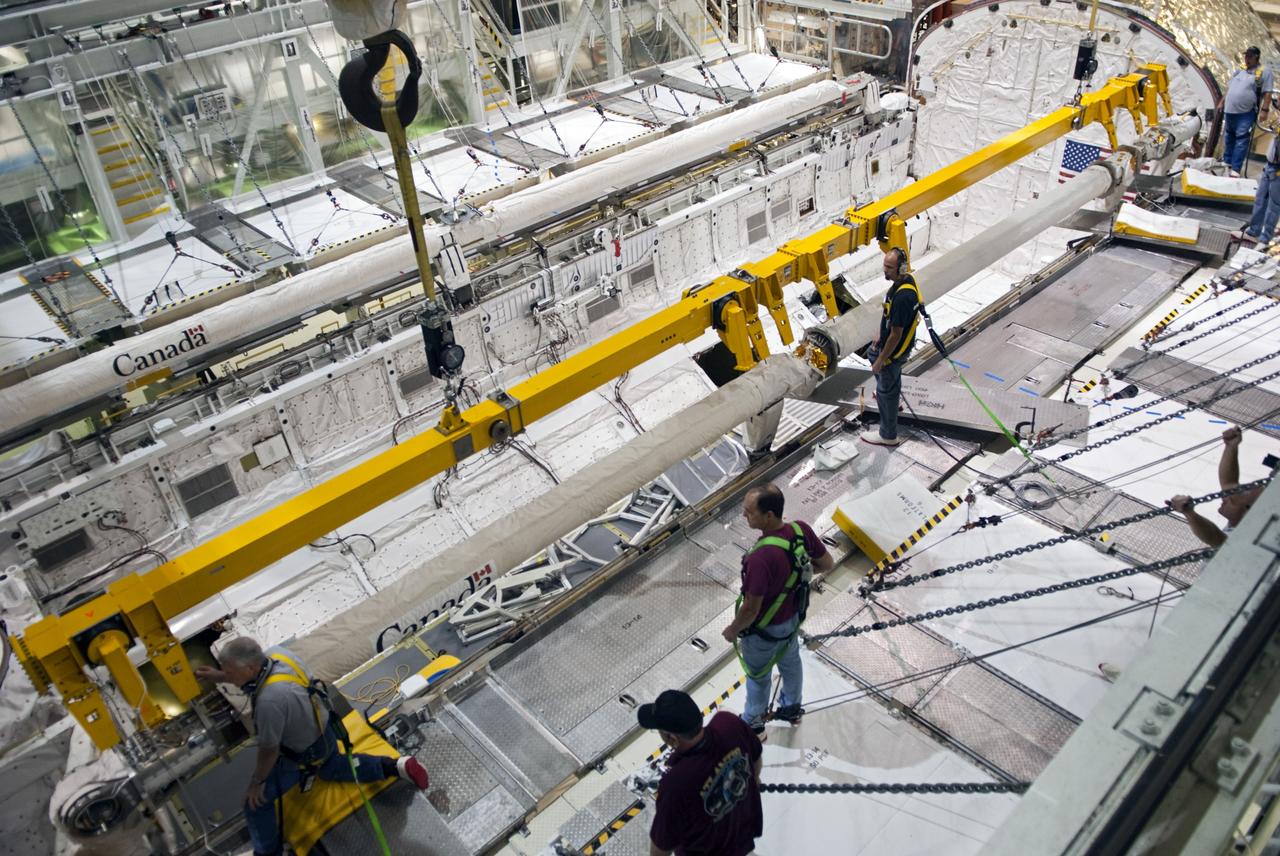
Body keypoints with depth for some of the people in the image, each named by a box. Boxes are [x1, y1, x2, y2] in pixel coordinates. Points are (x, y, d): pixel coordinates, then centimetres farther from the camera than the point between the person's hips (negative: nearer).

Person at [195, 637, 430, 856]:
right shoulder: (276, 653, -22)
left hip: (304, 754, -8)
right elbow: (252, 677, 6)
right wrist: (217, 677, -2)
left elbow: (269, 750, -26)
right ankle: (397, 767, 30)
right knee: (333, 769, 35)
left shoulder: (269, 700, -43)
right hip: (324, 730, 8)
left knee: (256, 802, 6)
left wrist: (257, 782, -8)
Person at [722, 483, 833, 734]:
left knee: (758, 676, 22)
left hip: (765, 629, -6)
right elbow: (827, 563, -4)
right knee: (790, 662, 32)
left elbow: (750, 610, -31)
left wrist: (732, 630, -12)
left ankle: (753, 723, 48)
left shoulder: (761, 558, -43)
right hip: (792, 617, 6)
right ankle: (791, 708, 58)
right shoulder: (802, 530, -22)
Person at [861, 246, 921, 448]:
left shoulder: (902, 297, -38)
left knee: (886, 391, 7)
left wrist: (881, 360, -21)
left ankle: (888, 435, 24)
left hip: (895, 348, -10)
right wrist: (881, 335, 19)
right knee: (872, 354, 37)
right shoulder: (907, 280, -7)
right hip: (890, 339, 10)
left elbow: (896, 334, -30)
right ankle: (888, 392, 60)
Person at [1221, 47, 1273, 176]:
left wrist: (1264, 109, -14)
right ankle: (1226, 161, 30)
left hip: (1246, 112, -6)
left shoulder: (1264, 72, -5)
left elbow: (1267, 92, -8)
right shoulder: (1240, 69, 11)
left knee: (1241, 139, -8)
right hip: (1230, 109, 6)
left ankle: (1235, 168, -10)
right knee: (1228, 136, 16)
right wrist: (1222, 102, 20)